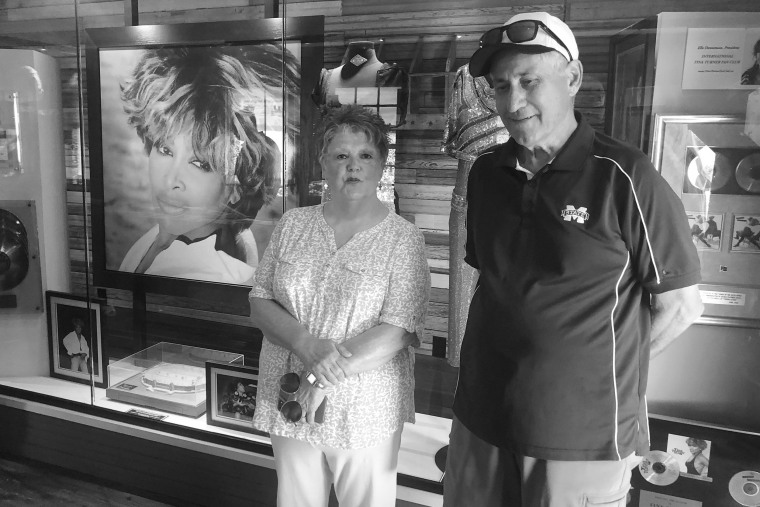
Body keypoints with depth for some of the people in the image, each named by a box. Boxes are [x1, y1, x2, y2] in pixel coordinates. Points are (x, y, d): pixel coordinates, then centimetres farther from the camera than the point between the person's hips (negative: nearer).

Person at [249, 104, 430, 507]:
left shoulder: (404, 239, -9)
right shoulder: (292, 224, 2)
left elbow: (397, 333, -16)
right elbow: (260, 304, 0)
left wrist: (323, 378, -20)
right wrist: (307, 345, -18)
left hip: (365, 413, -3)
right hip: (289, 403, 3)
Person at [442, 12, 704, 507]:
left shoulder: (623, 178, -13)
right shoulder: (486, 173, 2)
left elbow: (679, 304, -6)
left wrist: (601, 373, 1)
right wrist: (529, 360, 6)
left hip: (586, 439, -4)